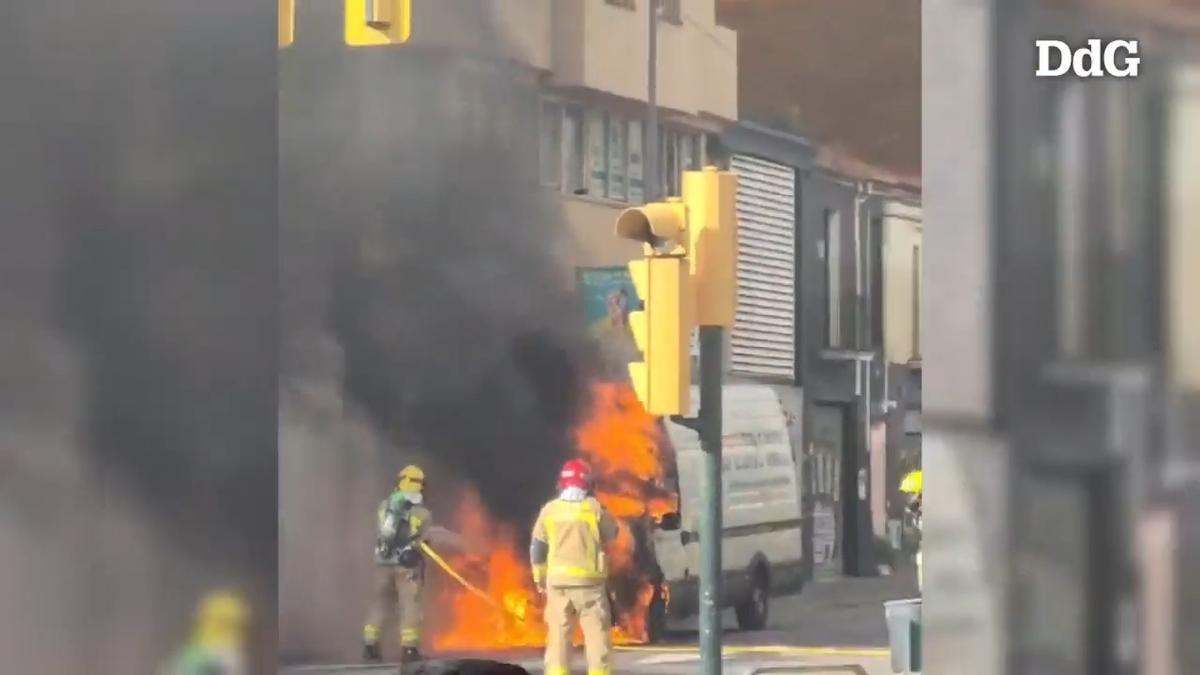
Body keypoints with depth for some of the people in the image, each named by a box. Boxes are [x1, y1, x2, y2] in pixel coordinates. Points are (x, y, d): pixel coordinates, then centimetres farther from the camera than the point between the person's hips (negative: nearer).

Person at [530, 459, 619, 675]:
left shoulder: (550, 509, 1)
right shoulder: (593, 508, -6)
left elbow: (537, 547, 5)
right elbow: (611, 533, 11)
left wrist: (540, 578, 16)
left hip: (558, 579, 2)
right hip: (589, 579, -2)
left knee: (558, 634, 6)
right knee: (596, 632, 3)